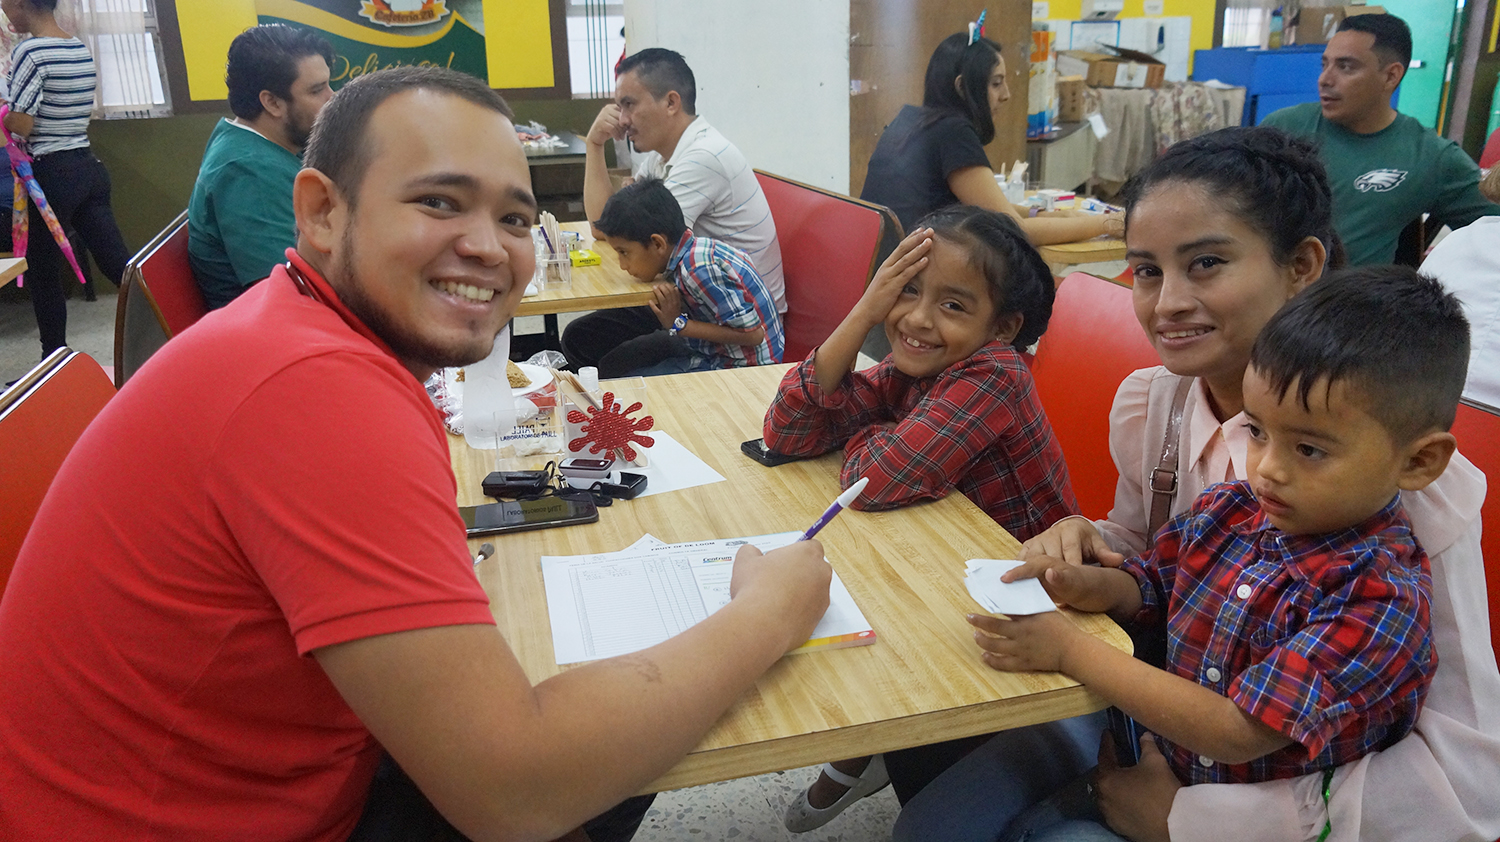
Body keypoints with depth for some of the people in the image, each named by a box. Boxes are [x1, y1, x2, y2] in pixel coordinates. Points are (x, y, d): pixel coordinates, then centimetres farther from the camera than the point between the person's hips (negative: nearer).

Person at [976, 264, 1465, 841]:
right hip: (1157, 762, 6)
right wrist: (1087, 585, -12)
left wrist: (1069, 649, -27)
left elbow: (1236, 733, -28)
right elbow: (1148, 588, 12)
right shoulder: (1226, 509, -7)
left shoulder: (1381, 599, -25)